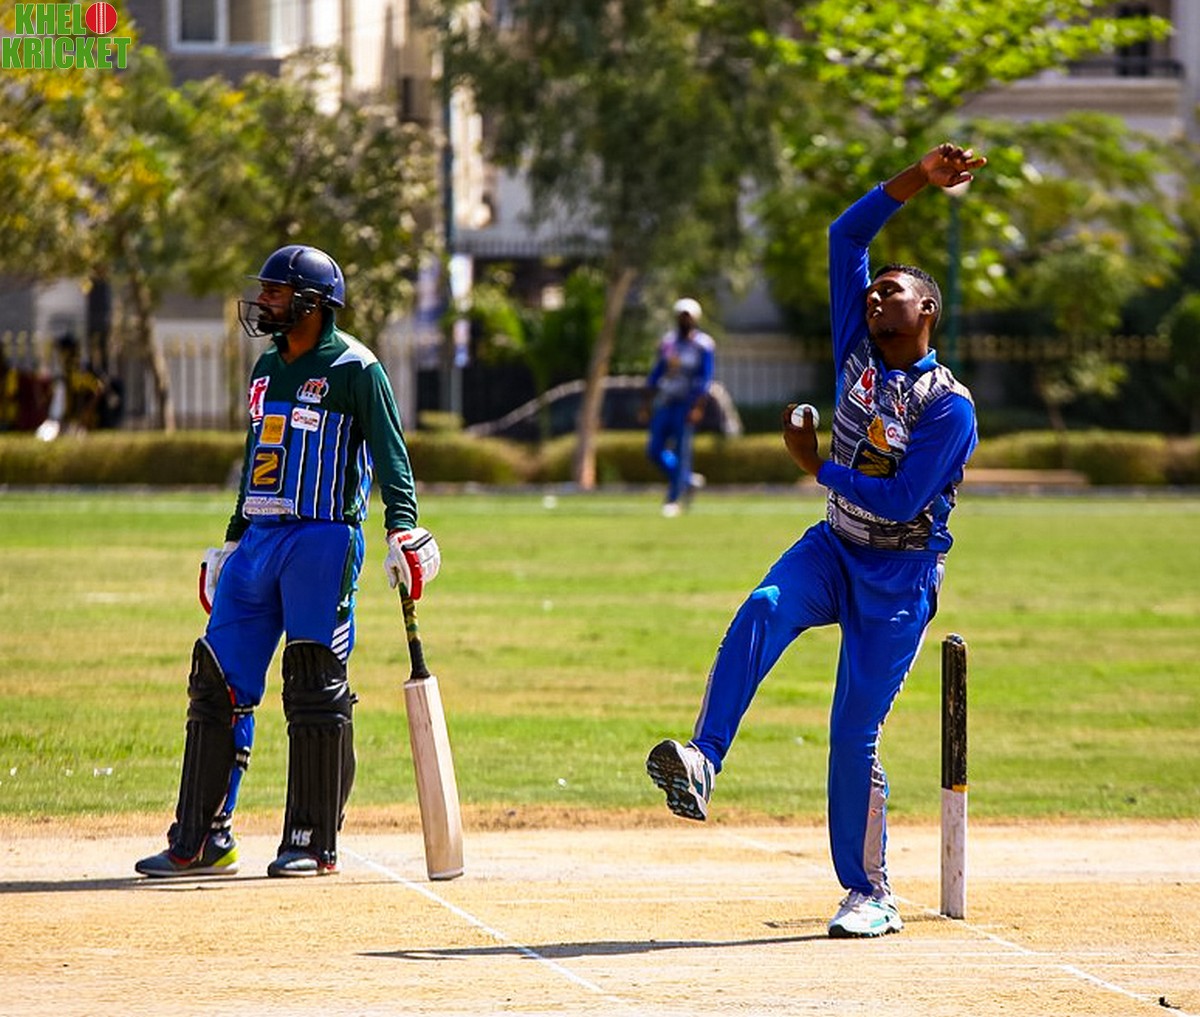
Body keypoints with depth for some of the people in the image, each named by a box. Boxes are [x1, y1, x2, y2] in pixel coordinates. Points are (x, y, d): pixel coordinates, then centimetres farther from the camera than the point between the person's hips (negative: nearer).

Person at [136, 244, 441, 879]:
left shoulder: (354, 368, -6)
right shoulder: (268, 368, 17)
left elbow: (390, 452, -11)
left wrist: (401, 524, -25)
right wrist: (233, 538, 25)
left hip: (323, 540, -8)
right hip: (260, 539, 8)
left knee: (316, 694, -5)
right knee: (217, 680, 3)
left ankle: (314, 844, 1)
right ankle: (200, 841, 7)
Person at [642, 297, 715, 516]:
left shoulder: (704, 346, -6)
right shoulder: (668, 342, 10)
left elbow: (705, 380, -10)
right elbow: (655, 374, 15)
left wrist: (698, 408, -18)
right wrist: (647, 404, 12)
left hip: (686, 405, -6)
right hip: (665, 403, 6)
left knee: (681, 451, -6)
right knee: (655, 450, 2)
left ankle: (674, 500, 3)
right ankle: (688, 480, 23)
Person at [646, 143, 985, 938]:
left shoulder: (949, 407, -15)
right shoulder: (859, 350, 3)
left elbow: (901, 501, -22)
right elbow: (846, 236, 0)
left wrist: (818, 467, -13)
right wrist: (917, 181, -8)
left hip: (900, 578, -5)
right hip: (836, 547, 5)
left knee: (855, 731, -7)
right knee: (763, 611, -28)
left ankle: (870, 894, 4)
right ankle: (701, 765, -41)